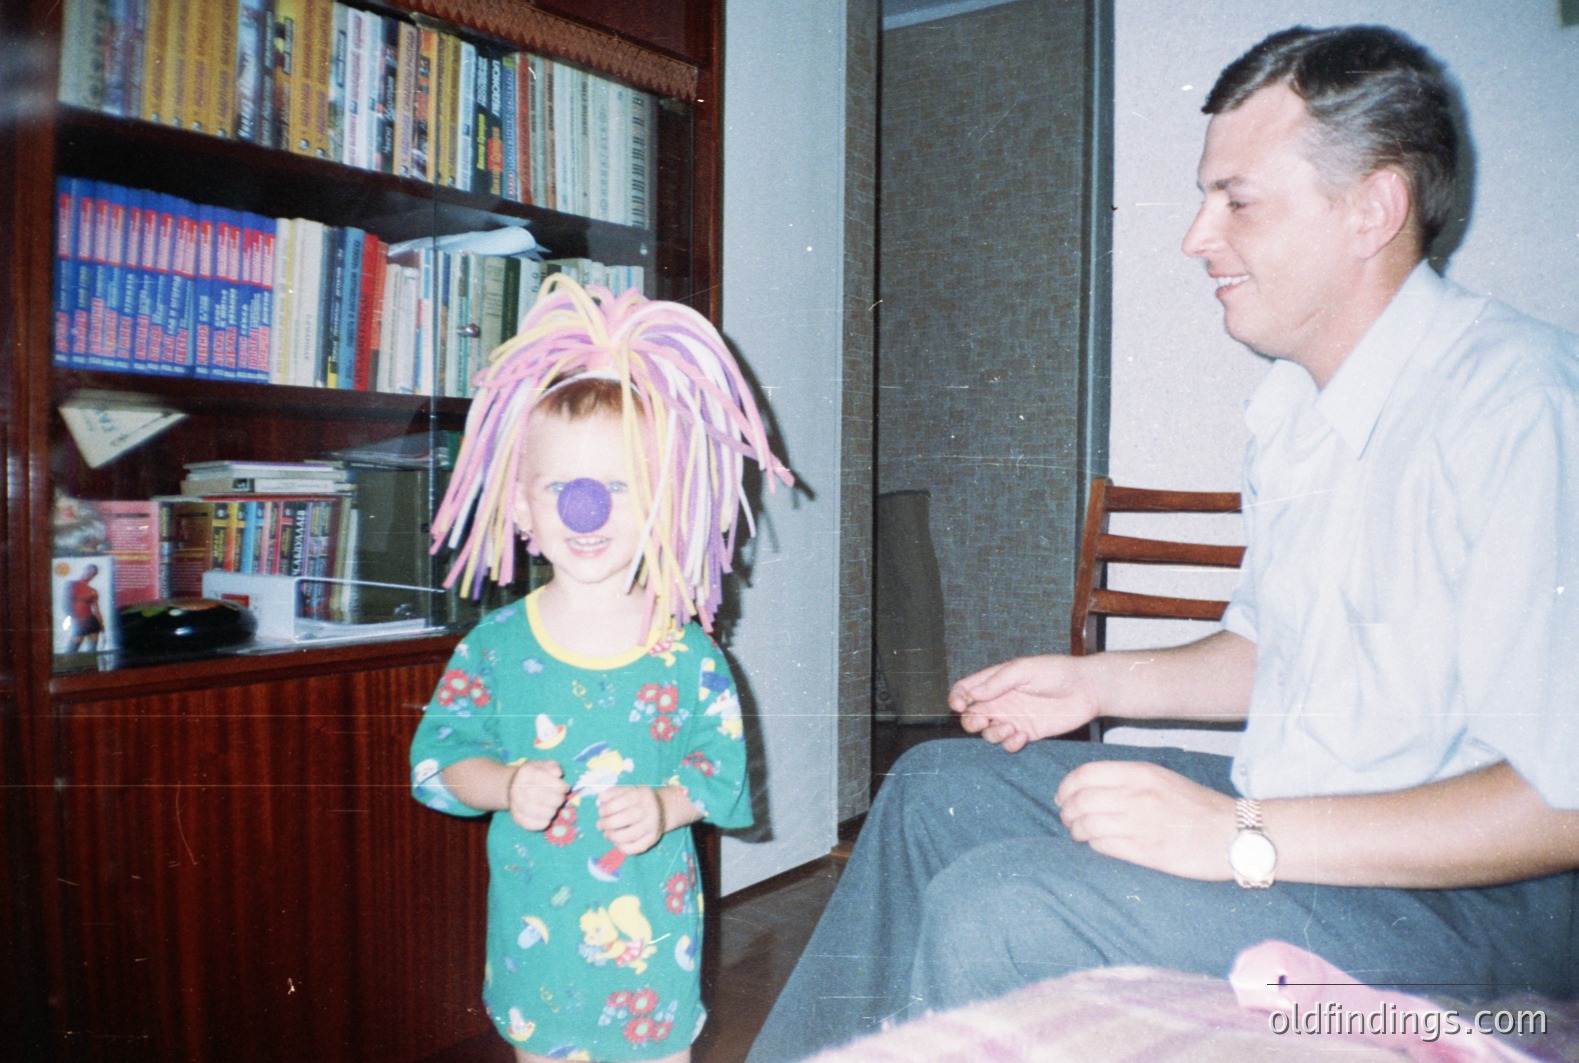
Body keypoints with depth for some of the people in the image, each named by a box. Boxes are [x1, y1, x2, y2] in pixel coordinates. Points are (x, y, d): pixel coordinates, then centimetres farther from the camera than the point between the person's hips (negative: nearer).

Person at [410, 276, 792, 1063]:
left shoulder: (686, 653, -10)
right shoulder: (496, 645, -7)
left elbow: (723, 764, -5)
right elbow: (438, 751, -2)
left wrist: (666, 807, -23)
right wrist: (504, 786, -20)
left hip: (650, 919, -1)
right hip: (535, 921, 1)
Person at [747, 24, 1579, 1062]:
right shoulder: (1292, 402, 8)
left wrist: (1241, 840, -27)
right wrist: (1099, 682, 9)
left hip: (1479, 897, -9)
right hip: (1296, 810, 9)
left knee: (996, 909, -25)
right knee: (937, 789, 9)